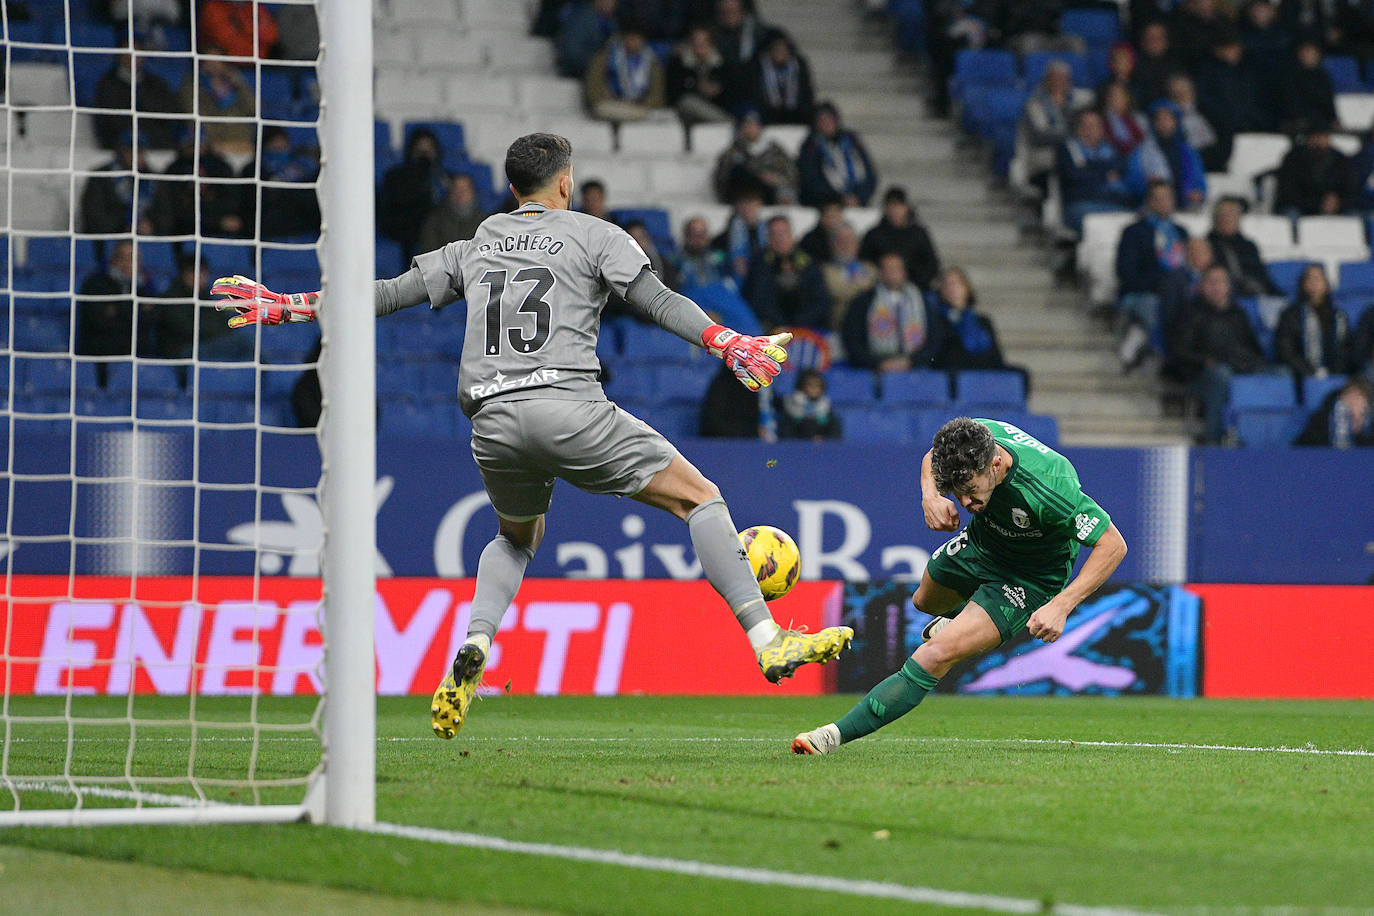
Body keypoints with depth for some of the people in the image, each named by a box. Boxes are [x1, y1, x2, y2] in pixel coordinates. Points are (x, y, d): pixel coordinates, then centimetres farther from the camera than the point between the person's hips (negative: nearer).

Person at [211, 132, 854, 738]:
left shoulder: (475, 246, 23)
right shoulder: (592, 234, 11)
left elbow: (389, 294, 23)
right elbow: (657, 301, -2)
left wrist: (287, 307, 29)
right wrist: (729, 344, -7)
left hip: (492, 422, 5)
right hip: (570, 407, -4)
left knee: (517, 539, 31)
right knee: (702, 498, 5)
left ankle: (474, 646, 4)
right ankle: (767, 643, -9)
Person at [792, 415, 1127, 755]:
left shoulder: (1049, 488, -42)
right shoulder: (976, 435, -27)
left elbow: (1113, 545, -32)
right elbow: (933, 458, -1)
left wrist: (1061, 606, -40)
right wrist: (930, 494, -24)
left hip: (1030, 580, -6)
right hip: (979, 543, 7)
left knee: (935, 656, -21)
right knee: (925, 601, 35)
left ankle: (836, 735, -16)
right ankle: (958, 619, 71)